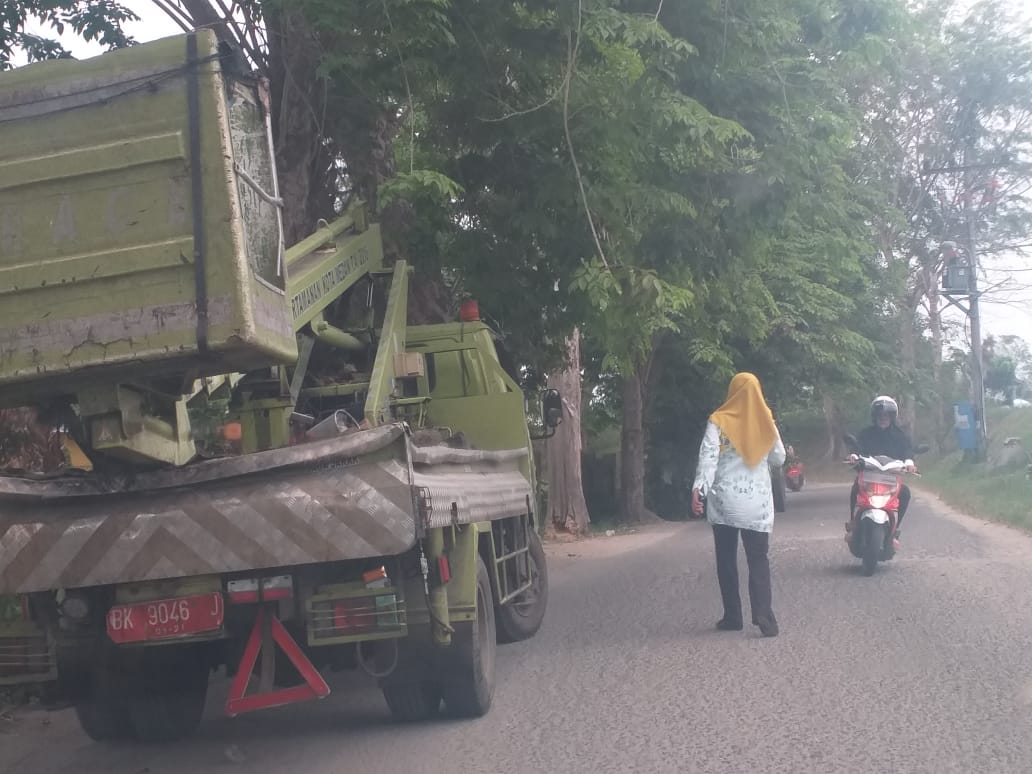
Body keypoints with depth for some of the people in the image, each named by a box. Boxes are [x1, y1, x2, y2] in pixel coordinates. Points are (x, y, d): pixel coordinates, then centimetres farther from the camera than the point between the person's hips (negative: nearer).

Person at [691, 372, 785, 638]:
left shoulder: (718, 421, -4)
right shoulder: (766, 421, 3)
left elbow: (708, 457, -15)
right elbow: (779, 458, 13)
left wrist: (698, 489, -20)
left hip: (725, 500, -1)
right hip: (757, 501, 1)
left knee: (727, 559, 10)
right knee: (758, 559, 2)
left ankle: (732, 617, 11)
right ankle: (764, 617, -12)